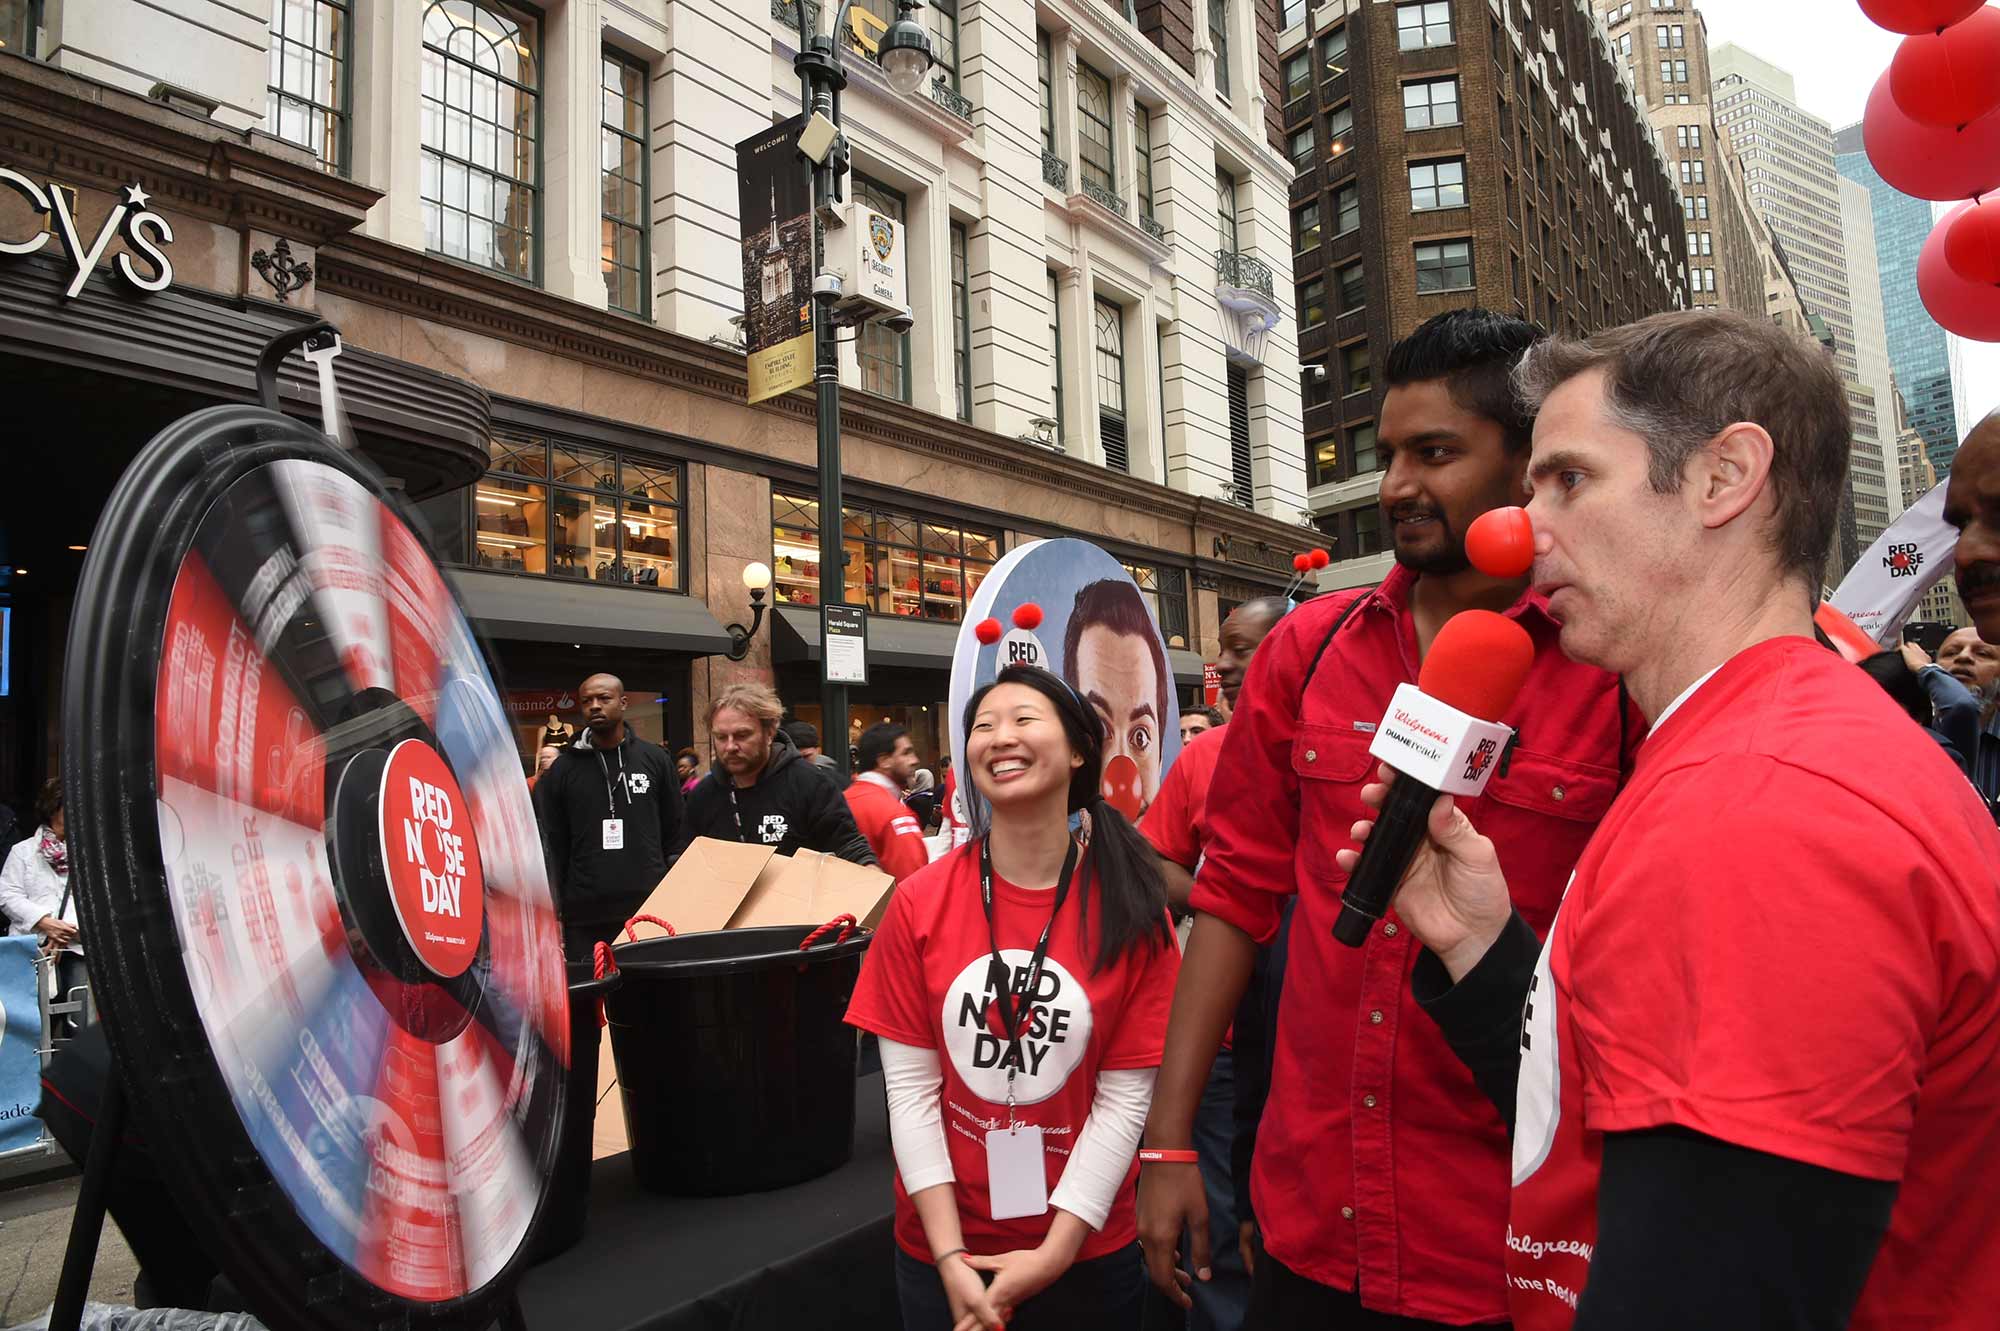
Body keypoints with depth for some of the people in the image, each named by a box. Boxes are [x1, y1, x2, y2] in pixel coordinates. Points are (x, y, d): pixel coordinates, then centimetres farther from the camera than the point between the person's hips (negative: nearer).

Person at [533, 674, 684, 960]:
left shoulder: (654, 759, 6)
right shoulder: (563, 767, 5)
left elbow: (675, 832, 10)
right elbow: (553, 845, 5)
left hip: (650, 911, 0)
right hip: (584, 920, 0)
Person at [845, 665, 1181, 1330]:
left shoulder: (1133, 912, -11)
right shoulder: (918, 903, -9)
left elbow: (1124, 1100, -10)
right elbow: (910, 1089, -7)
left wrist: (1054, 1254, -13)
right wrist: (950, 1260, -11)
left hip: (1087, 1250, 0)